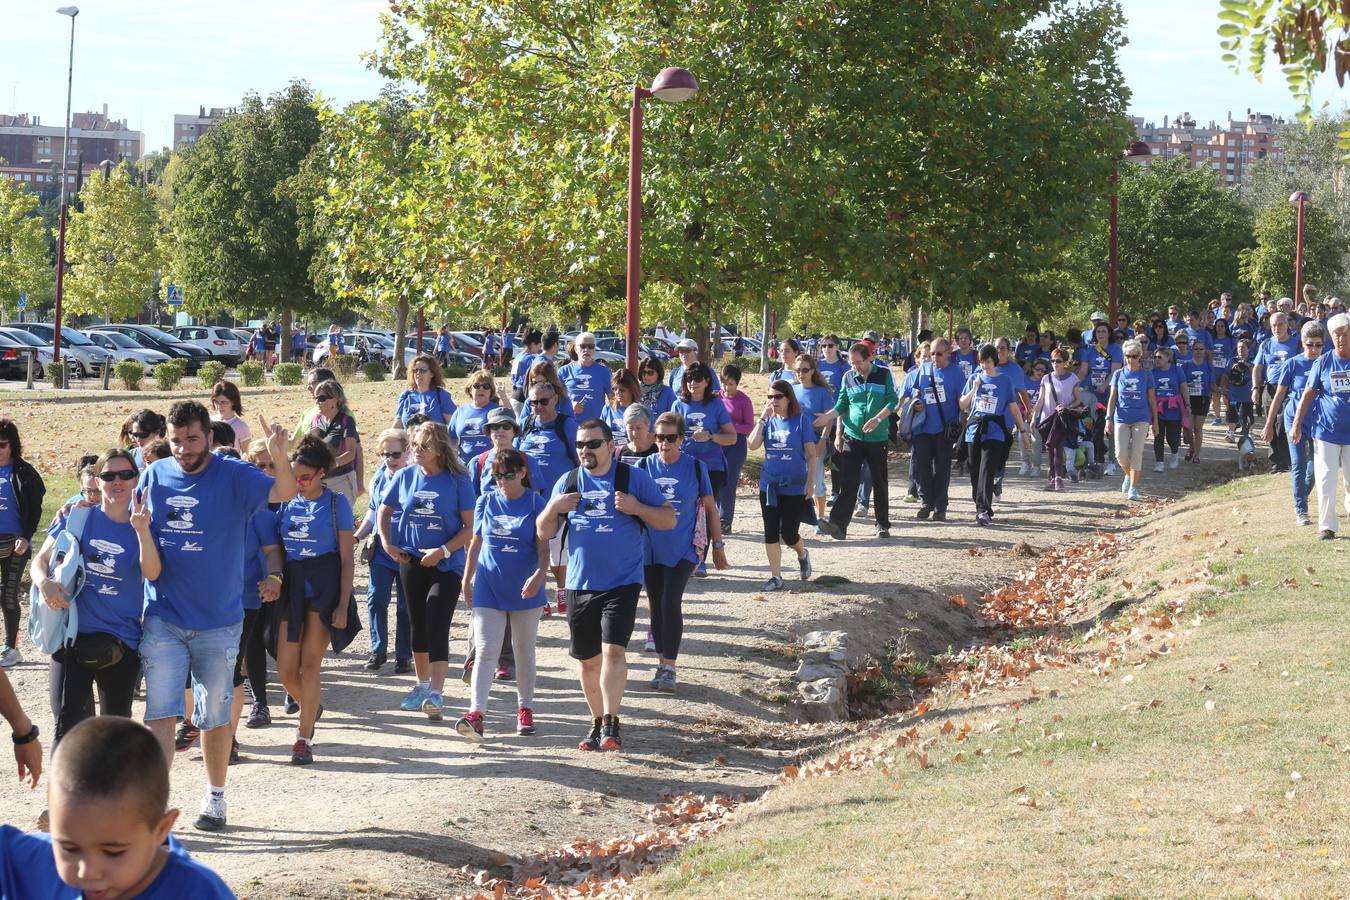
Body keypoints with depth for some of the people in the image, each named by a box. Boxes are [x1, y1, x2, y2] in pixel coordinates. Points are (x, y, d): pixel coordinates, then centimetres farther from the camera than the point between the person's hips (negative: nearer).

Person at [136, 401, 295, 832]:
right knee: (160, 712, -6)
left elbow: (283, 494, -25)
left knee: (216, 714, 10)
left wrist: (279, 457, -44)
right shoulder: (153, 477, 1)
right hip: (163, 618, 1)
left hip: (219, 620, -1)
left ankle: (215, 797, 26)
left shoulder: (234, 476, -8)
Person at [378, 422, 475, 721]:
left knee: (437, 626, -13)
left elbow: (470, 526, -9)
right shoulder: (405, 476, 1)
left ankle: (436, 693, -16)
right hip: (411, 561, 4)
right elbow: (385, 511, 14)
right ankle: (422, 685, 28)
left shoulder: (458, 480, -10)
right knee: (418, 625, 14)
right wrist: (387, 543, 0)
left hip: (446, 564, -4)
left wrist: (443, 551, -18)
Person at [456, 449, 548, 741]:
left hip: (525, 593, -1)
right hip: (488, 591, 1)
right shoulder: (486, 502, 5)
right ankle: (476, 713, -18)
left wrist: (540, 574, -25)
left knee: (524, 653, 12)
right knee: (484, 651, -9)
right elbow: (476, 544, 12)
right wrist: (467, 581, 14)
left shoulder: (536, 503, -4)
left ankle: (525, 708, 25)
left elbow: (543, 547, -8)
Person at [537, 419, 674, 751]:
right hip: (580, 584, 4)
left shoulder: (634, 478, -1)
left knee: (613, 650, -18)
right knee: (588, 659, 10)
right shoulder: (568, 482, 9)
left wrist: (636, 508, -17)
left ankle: (611, 724, -19)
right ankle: (597, 723, 23)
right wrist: (553, 509, -10)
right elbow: (544, 533, 10)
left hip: (622, 583, -4)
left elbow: (668, 520, 0)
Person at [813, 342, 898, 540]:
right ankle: (837, 524, -16)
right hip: (852, 437, 1)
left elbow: (893, 401, -5)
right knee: (848, 483, -8)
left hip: (877, 438, -1)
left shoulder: (884, 374, -1)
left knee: (880, 483, 9)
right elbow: (842, 405, 11)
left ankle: (883, 525, 21)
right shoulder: (848, 377, 6)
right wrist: (828, 417, -6)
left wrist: (877, 419, -19)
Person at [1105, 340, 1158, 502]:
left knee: (1136, 453, -4)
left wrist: (1155, 421, 6)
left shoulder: (1146, 375, 2)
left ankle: (1133, 488, 5)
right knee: (1121, 453, -6)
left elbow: (1152, 400, 6)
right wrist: (1109, 418, -1)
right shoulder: (1119, 374, 4)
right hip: (1121, 419, 1)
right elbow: (1112, 398, 7)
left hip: (1141, 419, -1)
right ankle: (1128, 475, 25)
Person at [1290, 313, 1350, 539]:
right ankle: (1327, 525, 9)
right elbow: (1308, 394, 3)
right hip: (1326, 430, 0)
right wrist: (1296, 425, 2)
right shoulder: (1323, 362, -2)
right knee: (1326, 480, 1)